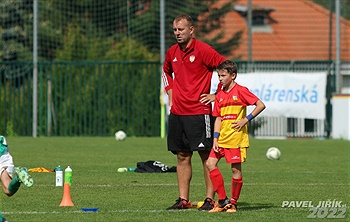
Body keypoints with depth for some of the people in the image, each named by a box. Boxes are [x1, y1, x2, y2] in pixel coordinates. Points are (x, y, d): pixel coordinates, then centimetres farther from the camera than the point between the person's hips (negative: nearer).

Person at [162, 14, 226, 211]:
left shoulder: (203, 50, -9)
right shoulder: (172, 52, 11)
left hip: (199, 112, -6)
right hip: (177, 112, 6)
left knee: (206, 155, -5)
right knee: (182, 156, 8)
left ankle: (210, 200, -3)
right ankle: (183, 200, 11)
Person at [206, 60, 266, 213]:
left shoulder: (240, 91, -7)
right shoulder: (220, 96, 11)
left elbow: (261, 105, -9)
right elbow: (218, 119, 12)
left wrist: (246, 119, -12)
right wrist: (215, 139, 4)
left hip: (236, 137, -7)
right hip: (222, 138, 7)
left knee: (236, 169, -2)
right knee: (210, 163, -3)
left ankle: (233, 203, 11)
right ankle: (223, 200, 2)